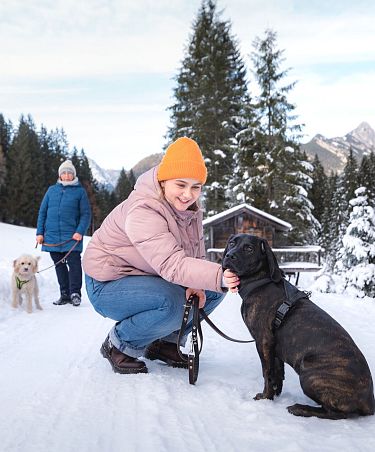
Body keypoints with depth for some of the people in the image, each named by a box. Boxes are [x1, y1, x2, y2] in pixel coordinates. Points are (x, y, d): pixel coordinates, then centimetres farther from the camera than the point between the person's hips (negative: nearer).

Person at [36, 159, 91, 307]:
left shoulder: (80, 191, 3)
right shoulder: (52, 190, 11)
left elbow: (86, 214, -1)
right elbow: (42, 212, 12)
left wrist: (80, 231, -14)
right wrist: (40, 232, 4)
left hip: (72, 236, -3)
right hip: (52, 236, 4)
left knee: (74, 264, -8)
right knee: (59, 266, 9)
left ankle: (75, 293, 2)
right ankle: (65, 294, 18)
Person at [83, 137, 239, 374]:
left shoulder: (191, 209, -2)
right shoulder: (142, 211, -30)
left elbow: (196, 254, 1)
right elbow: (172, 264, -41)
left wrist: (195, 284, -20)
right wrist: (217, 276, -55)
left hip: (151, 277, 8)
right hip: (109, 284, -8)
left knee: (214, 289, -4)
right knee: (171, 303, -35)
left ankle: (165, 342, 10)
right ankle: (119, 346, -8)